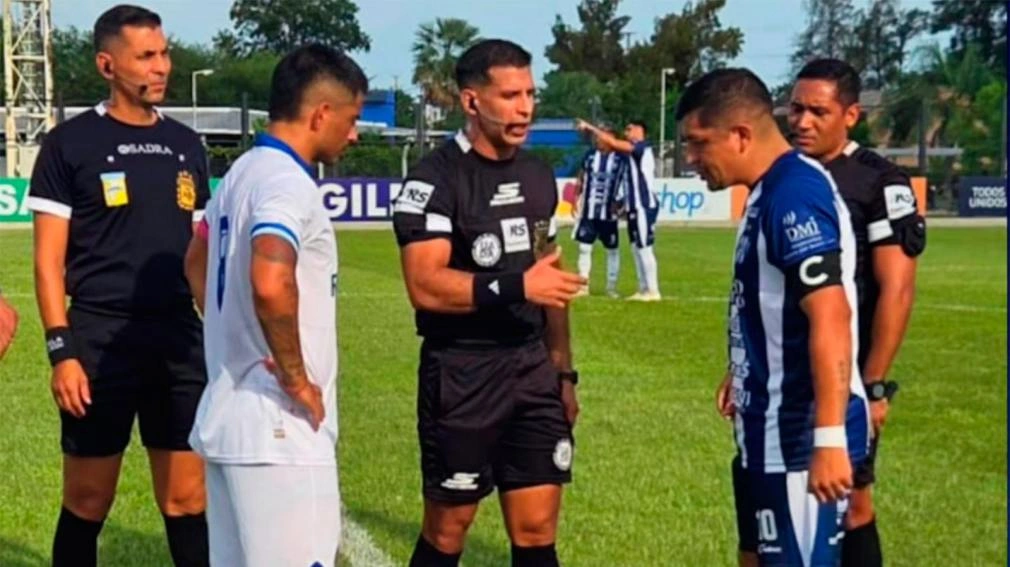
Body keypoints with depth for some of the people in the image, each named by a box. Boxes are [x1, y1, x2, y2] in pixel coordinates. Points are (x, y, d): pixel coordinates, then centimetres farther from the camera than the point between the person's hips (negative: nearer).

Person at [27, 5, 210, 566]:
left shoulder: (186, 145, 11)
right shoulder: (70, 143, -3)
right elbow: (49, 259, -5)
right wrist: (61, 351, -13)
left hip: (180, 339, 4)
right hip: (99, 340, -4)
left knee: (188, 500, 6)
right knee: (87, 501, 4)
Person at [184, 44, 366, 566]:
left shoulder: (242, 173, 13)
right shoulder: (287, 184, -17)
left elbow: (197, 263, 29)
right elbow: (271, 285, -34)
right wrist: (297, 379, -21)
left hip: (226, 419, 10)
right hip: (278, 432, -10)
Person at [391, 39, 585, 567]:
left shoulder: (538, 176, 11)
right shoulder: (435, 179, -12)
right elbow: (426, 286, -22)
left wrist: (563, 370, 16)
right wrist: (516, 287, -27)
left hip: (533, 367, 6)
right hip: (462, 372, -6)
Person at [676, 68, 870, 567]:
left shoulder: (795, 195, -20)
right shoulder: (771, 191, 10)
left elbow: (830, 319, -27)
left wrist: (829, 438, -30)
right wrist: (743, 375, 30)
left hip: (800, 439, -10)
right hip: (770, 432, 10)